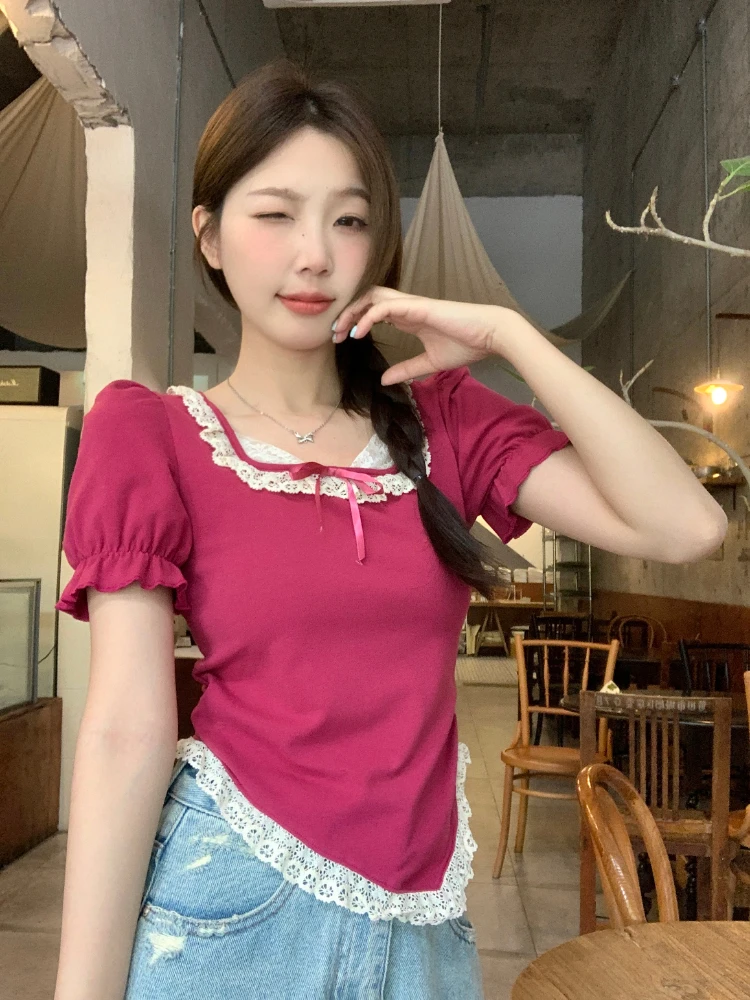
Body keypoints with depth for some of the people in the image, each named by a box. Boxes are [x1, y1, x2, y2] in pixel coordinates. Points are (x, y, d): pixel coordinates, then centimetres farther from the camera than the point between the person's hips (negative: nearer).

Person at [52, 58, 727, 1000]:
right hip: (235, 907, -3)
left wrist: (508, 334, -10)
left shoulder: (439, 414, 2)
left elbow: (684, 526, -9)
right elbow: (125, 732, -13)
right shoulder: (147, 431, -6)